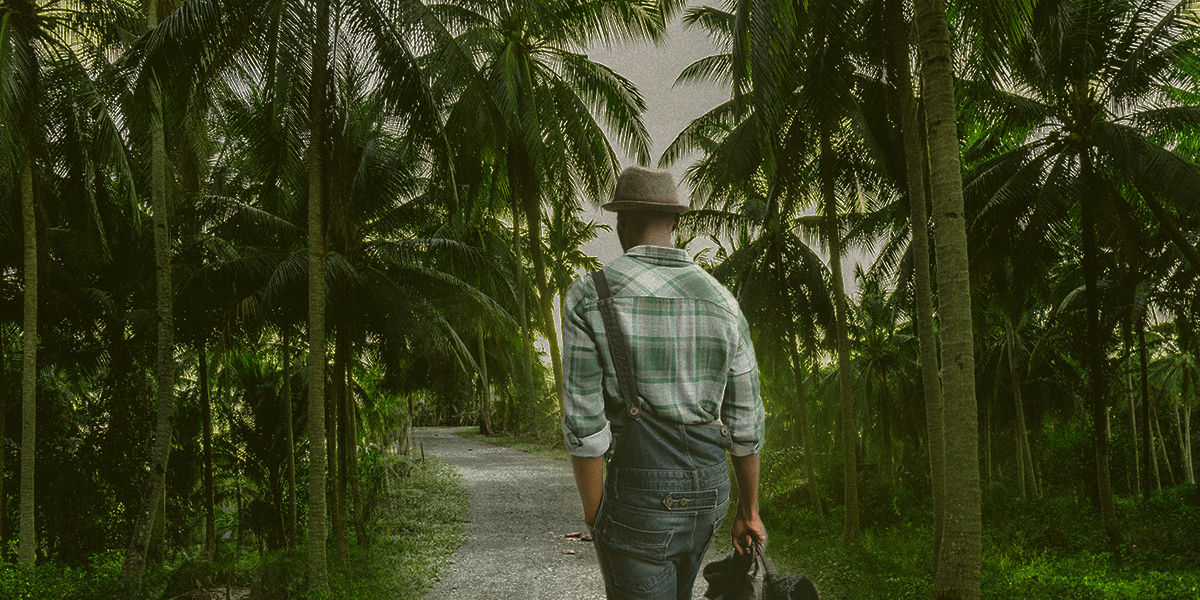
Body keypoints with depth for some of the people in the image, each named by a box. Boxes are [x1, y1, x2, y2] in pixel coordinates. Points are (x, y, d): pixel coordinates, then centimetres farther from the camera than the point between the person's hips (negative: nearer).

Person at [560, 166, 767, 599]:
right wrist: (748, 510, 16)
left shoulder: (589, 296, -8)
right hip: (709, 490, 5)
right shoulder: (722, 302, 3)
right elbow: (745, 420, 6)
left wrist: (595, 522, -3)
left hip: (639, 494, -5)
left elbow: (584, 424, -11)